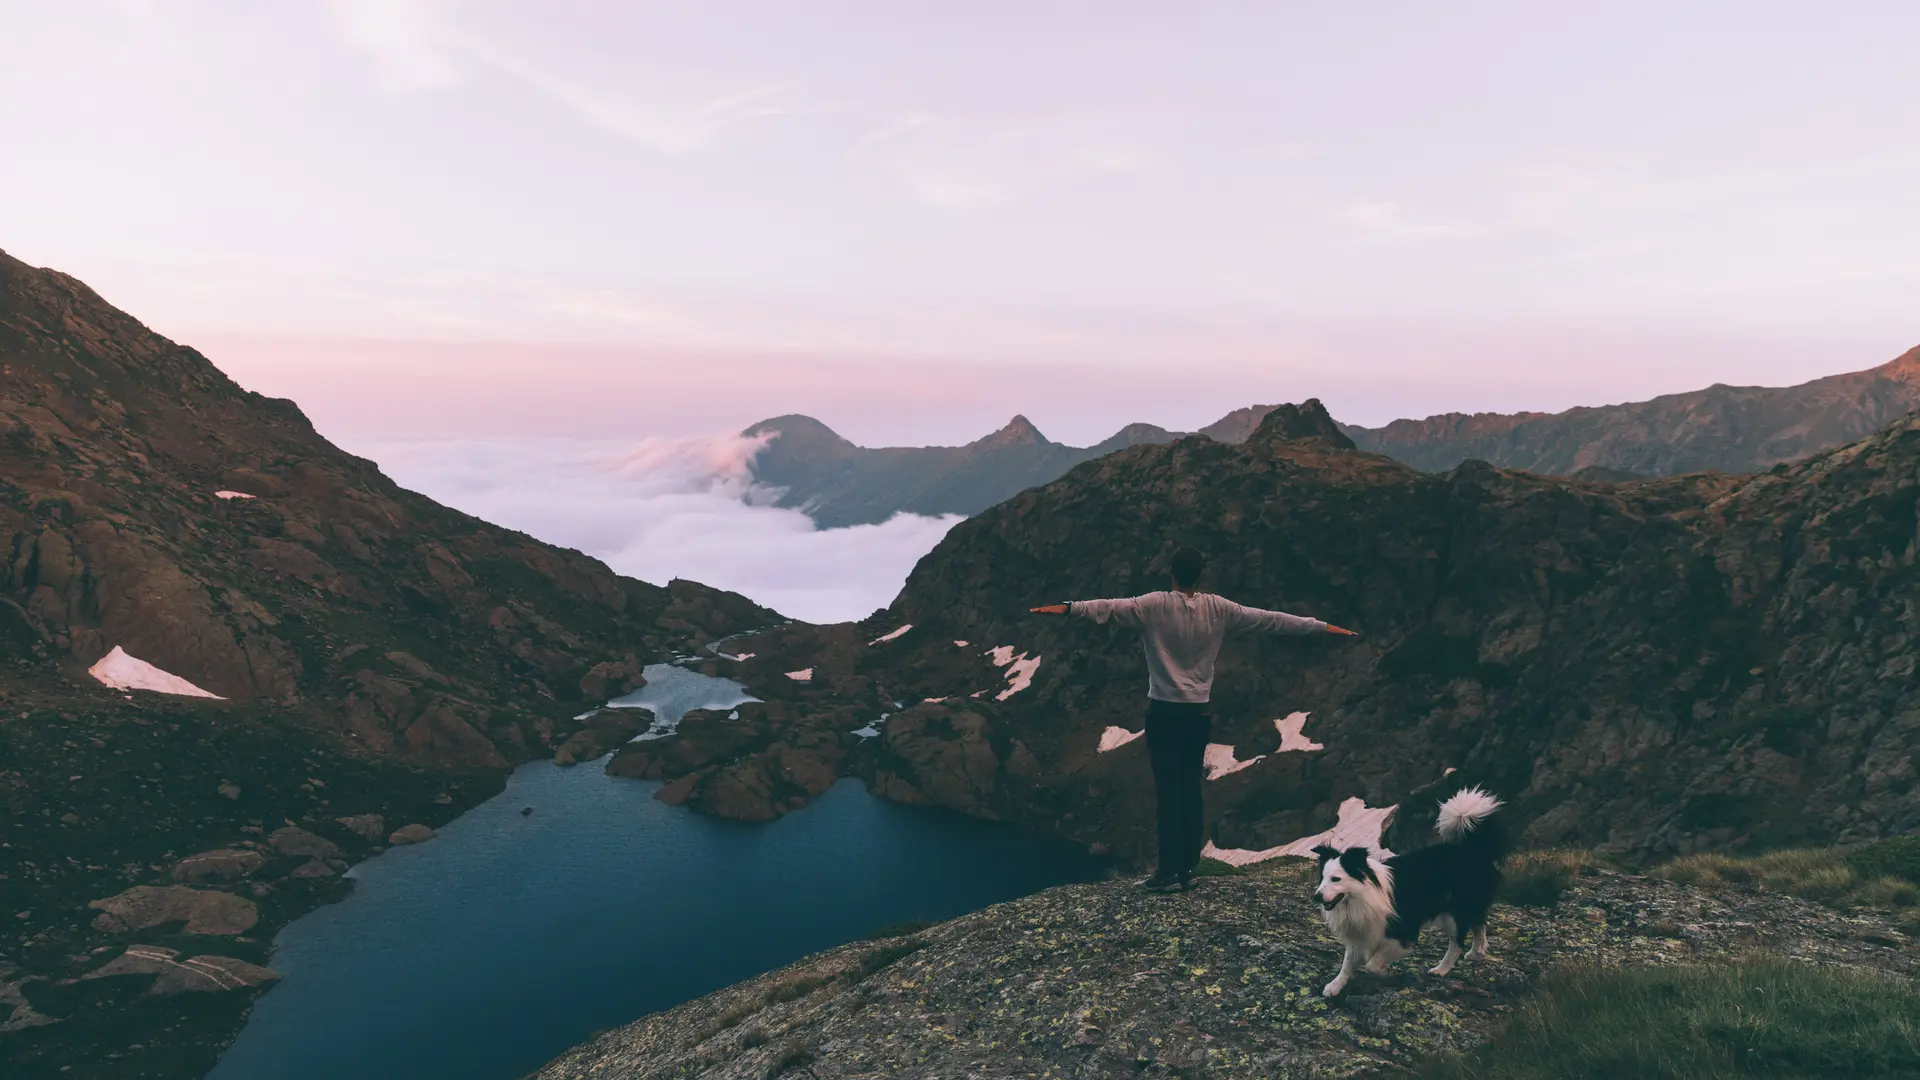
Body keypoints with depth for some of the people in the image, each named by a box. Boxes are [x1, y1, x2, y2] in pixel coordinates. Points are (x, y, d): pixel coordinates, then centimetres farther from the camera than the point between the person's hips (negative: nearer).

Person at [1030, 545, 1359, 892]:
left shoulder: (1155, 606, -7)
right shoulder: (1218, 608, 2)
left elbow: (1111, 607, -21)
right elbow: (1271, 619, 8)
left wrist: (1069, 607, -28)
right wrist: (1324, 627, 16)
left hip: (1164, 711, -3)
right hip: (1198, 712, 4)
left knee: (1168, 790, -1)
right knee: (1191, 790, 9)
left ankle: (1170, 871, -1)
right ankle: (1187, 870, 14)